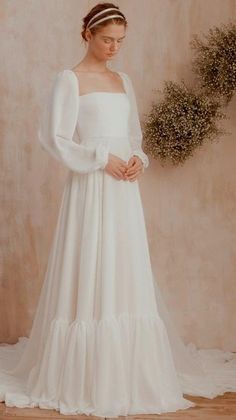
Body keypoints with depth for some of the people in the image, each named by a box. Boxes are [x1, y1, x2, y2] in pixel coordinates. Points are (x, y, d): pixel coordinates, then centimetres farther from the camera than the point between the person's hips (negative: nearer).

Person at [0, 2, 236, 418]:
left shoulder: (123, 81, 16)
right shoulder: (69, 79, -3)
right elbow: (54, 137, -10)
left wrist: (139, 159, -1)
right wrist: (102, 160, -15)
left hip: (124, 190, 6)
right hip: (90, 189, -6)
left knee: (127, 278, 8)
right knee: (88, 279, -4)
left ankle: (127, 372, 18)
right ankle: (83, 377, 7)